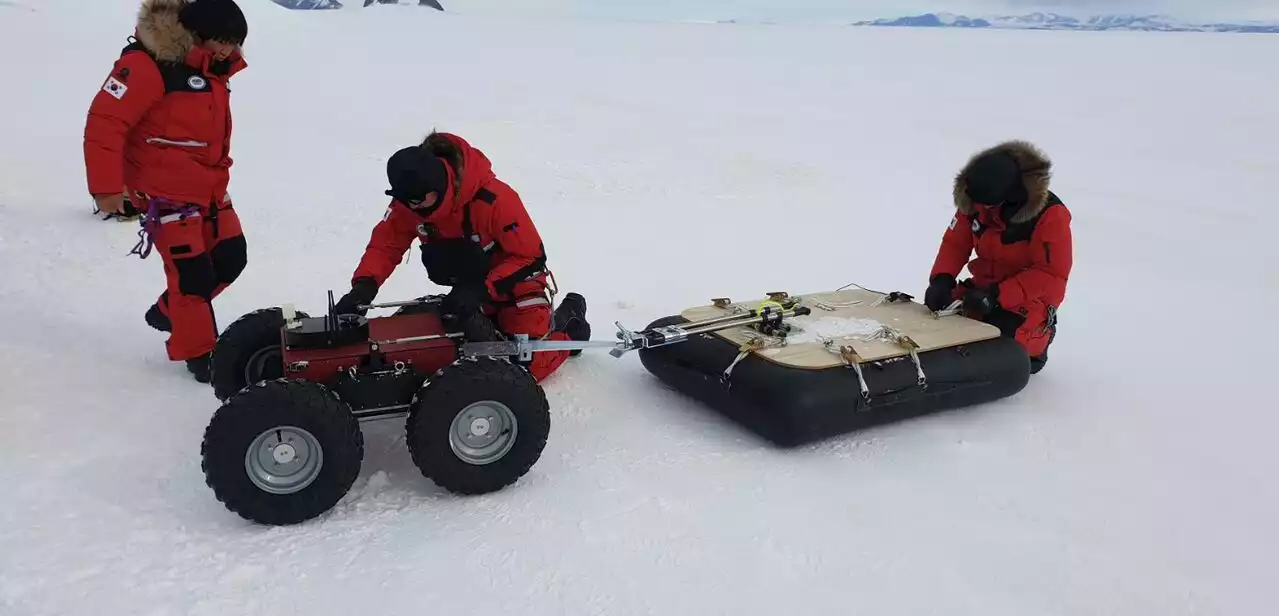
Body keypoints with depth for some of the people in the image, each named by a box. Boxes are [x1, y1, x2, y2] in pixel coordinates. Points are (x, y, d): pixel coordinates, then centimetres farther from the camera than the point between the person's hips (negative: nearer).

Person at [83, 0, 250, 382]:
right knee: (192, 273, -6)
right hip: (165, 192, -8)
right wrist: (106, 187, -19)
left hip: (209, 189, 8)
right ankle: (198, 353, 13)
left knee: (230, 257, 8)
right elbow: (105, 123, -20)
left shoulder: (212, 67, 9)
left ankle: (167, 312, 31)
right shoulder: (148, 62, -19)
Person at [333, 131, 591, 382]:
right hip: (471, 286, 5)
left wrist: (482, 290, -35)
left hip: (515, 281, -5)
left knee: (532, 363, -11)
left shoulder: (494, 199, -35)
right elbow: (385, 244, -10)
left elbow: (531, 257, -28)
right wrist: (363, 287, -28)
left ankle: (567, 316, 16)